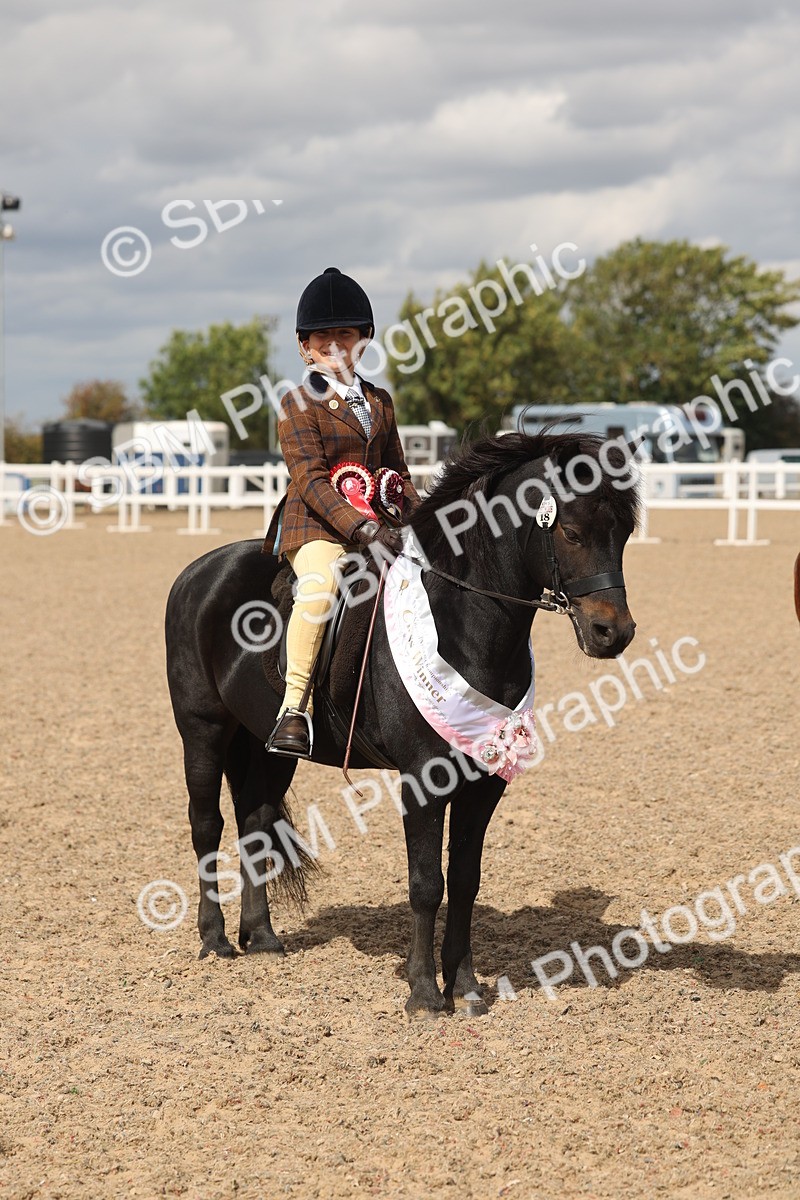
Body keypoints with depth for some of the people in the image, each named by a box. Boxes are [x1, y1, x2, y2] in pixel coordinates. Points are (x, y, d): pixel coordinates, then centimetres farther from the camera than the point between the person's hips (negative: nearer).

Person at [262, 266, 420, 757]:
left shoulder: (379, 402, 18)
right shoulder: (298, 405, -1)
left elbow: (397, 471, 22)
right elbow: (311, 480, -12)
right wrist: (361, 526, -25)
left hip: (375, 521, 6)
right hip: (317, 522, -6)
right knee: (321, 584, -35)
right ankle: (295, 707, -33)